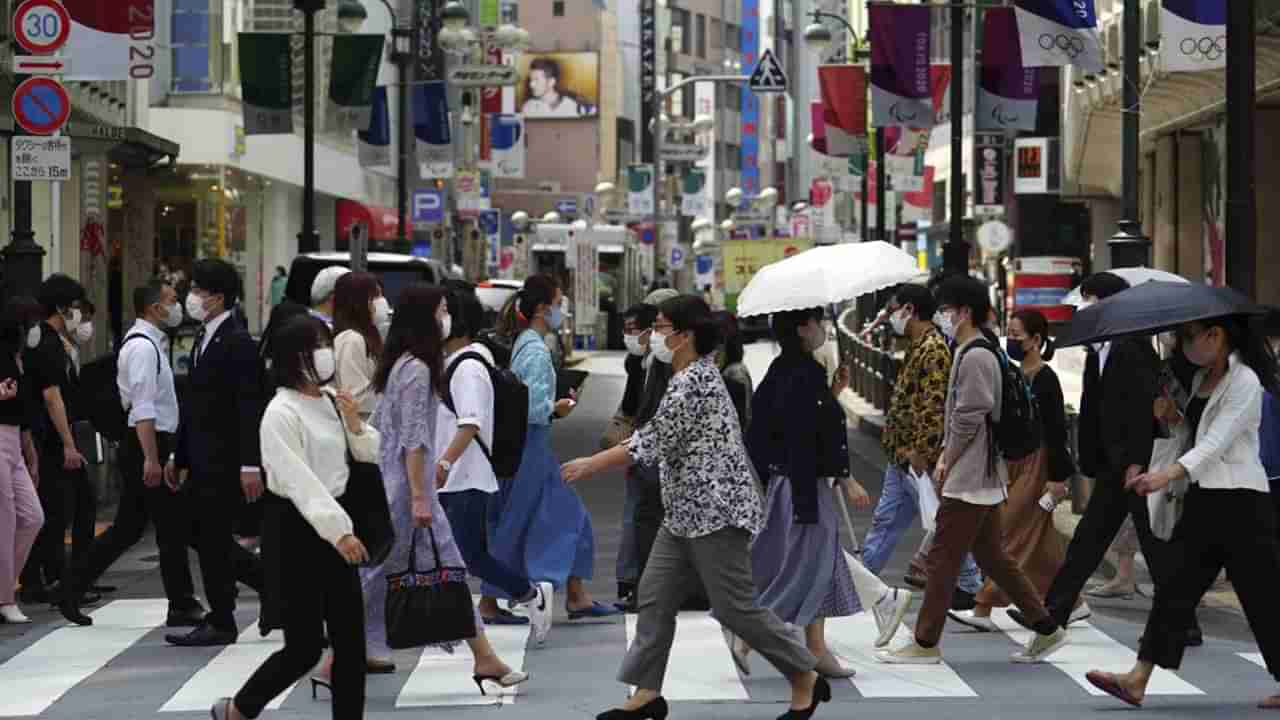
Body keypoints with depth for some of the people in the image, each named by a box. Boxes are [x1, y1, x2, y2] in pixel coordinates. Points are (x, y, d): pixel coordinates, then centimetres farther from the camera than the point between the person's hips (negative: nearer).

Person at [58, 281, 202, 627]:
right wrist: (151, 458, -27)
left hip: (148, 445, 10)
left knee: (129, 527, 12)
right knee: (172, 526, -2)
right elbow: (144, 408, -22)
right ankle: (182, 606, 5)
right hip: (148, 444, -10)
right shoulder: (144, 347, -15)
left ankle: (74, 589, 12)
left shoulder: (150, 343, 17)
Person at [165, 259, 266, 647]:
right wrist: (179, 456, 19)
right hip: (202, 461, 9)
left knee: (212, 538, -3)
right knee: (199, 532, 12)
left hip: (225, 462, -9)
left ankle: (221, 623, 7)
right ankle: (272, 581, 23)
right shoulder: (203, 339, 14)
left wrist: (250, 465, -24)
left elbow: (250, 408, -19)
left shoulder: (238, 343, -14)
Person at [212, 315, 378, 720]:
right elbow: (300, 481, -24)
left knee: (350, 636, 6)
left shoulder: (332, 400, 7)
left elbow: (369, 454, 17)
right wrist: (339, 531, -31)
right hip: (298, 525, -7)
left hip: (332, 519, 7)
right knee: (304, 645, -2)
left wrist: (355, 424, -4)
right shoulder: (281, 413, -15)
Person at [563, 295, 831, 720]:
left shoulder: (694, 381, -18)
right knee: (655, 597, 7)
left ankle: (805, 678, 9)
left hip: (715, 512, -10)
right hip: (685, 513, 10)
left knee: (735, 607, -4)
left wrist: (592, 465, -14)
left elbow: (653, 442, -20)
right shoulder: (693, 376, 14)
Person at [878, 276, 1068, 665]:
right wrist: (945, 456, 10)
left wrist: (947, 463, -10)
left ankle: (925, 643, 1)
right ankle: (1047, 629, 14)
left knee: (942, 559, -4)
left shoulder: (975, 357, -16)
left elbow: (969, 418, -19)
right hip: (985, 479, 10)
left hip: (968, 480, -10)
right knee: (992, 557, 13)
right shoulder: (973, 353, 17)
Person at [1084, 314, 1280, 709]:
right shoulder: (1200, 379, 15)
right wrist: (1175, 419, 4)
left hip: (1240, 501, -8)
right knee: (1174, 587, 1)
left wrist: (1167, 474, -35)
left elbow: (1216, 441, -24)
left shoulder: (1244, 381, -13)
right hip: (1201, 499, 9)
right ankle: (1138, 680, -4)